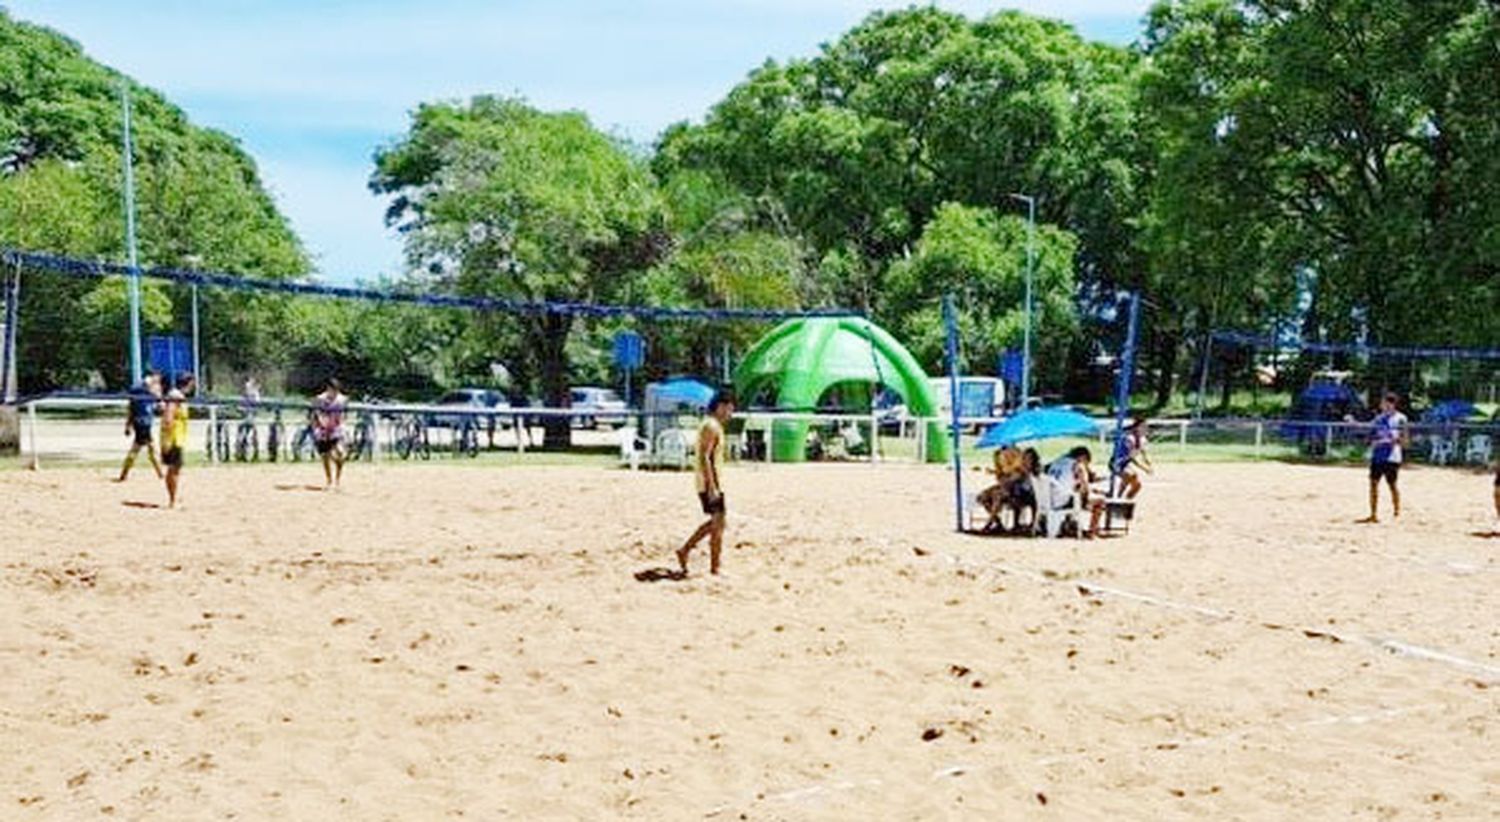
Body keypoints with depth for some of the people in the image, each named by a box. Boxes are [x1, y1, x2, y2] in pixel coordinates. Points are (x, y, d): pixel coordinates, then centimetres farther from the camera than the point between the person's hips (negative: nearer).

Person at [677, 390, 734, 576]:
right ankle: (715, 568, 2)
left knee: (715, 522, 17)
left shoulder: (713, 425, 17)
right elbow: (704, 458, -22)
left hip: (712, 483, 10)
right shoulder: (711, 426, -15)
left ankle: (684, 550, 19)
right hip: (710, 484, -10)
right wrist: (712, 487, -24)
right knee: (718, 523, -4)